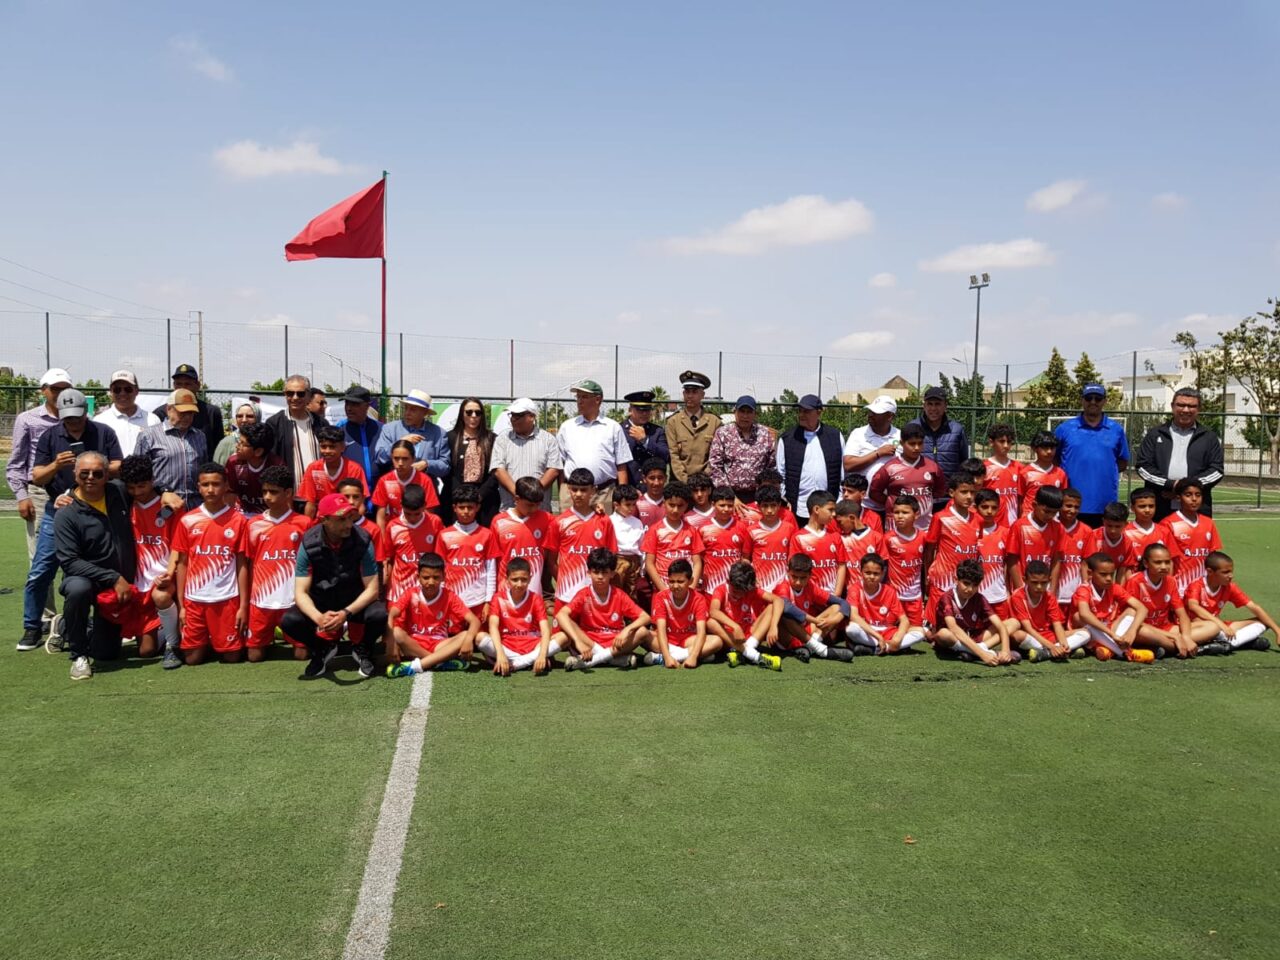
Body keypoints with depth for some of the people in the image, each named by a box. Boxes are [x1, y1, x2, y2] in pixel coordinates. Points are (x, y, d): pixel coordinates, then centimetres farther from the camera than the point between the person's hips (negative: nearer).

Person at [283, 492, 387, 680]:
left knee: (379, 615, -32)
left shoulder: (363, 541, -20)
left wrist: (346, 613, -35)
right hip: (321, 602, 1)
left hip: (354, 602, -1)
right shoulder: (309, 544, -17)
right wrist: (318, 617, -38)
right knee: (289, 621, -27)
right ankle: (323, 650, 6)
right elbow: (301, 592, -17)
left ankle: (362, 649, 4)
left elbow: (372, 589, -18)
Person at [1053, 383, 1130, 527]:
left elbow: (1123, 463, 15)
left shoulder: (1116, 430, 8)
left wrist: (1106, 470, 1)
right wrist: (1068, 473, -2)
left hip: (1105, 505, 1)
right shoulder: (1064, 428, 4)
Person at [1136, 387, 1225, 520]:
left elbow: (1216, 470, 6)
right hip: (1159, 509, 0)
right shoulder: (1155, 434, 11)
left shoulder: (1209, 437, 12)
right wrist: (1170, 484, -11)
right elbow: (1143, 466, 3)